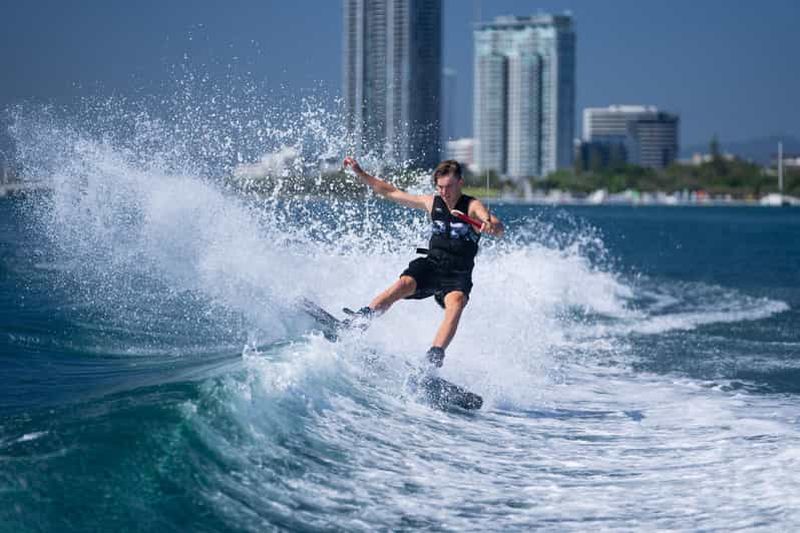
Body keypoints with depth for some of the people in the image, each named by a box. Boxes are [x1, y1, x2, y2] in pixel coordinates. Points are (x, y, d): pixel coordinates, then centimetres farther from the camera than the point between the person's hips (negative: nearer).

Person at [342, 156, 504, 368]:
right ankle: (360, 320, -36)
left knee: (456, 303, -34)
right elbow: (390, 192, 19)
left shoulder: (472, 206, -4)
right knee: (404, 284, -29)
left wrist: (491, 225, -47)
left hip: (458, 275, -3)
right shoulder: (431, 202, 10)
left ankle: (435, 356, -48)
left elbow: (499, 229, -22)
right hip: (431, 265, 3)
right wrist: (359, 173, 17)